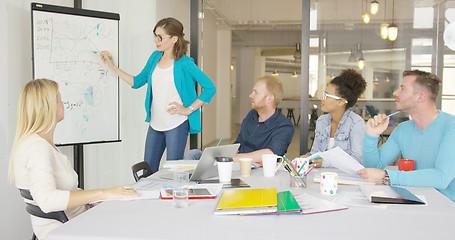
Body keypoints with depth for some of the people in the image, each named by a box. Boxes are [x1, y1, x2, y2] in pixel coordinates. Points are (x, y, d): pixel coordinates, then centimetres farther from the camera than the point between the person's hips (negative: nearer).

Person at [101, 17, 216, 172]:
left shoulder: (184, 64, -12)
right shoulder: (155, 57, 7)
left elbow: (210, 88, -11)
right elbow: (137, 82, 15)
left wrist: (189, 109, -12)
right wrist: (112, 66, 11)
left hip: (177, 125, -6)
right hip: (155, 124, 7)